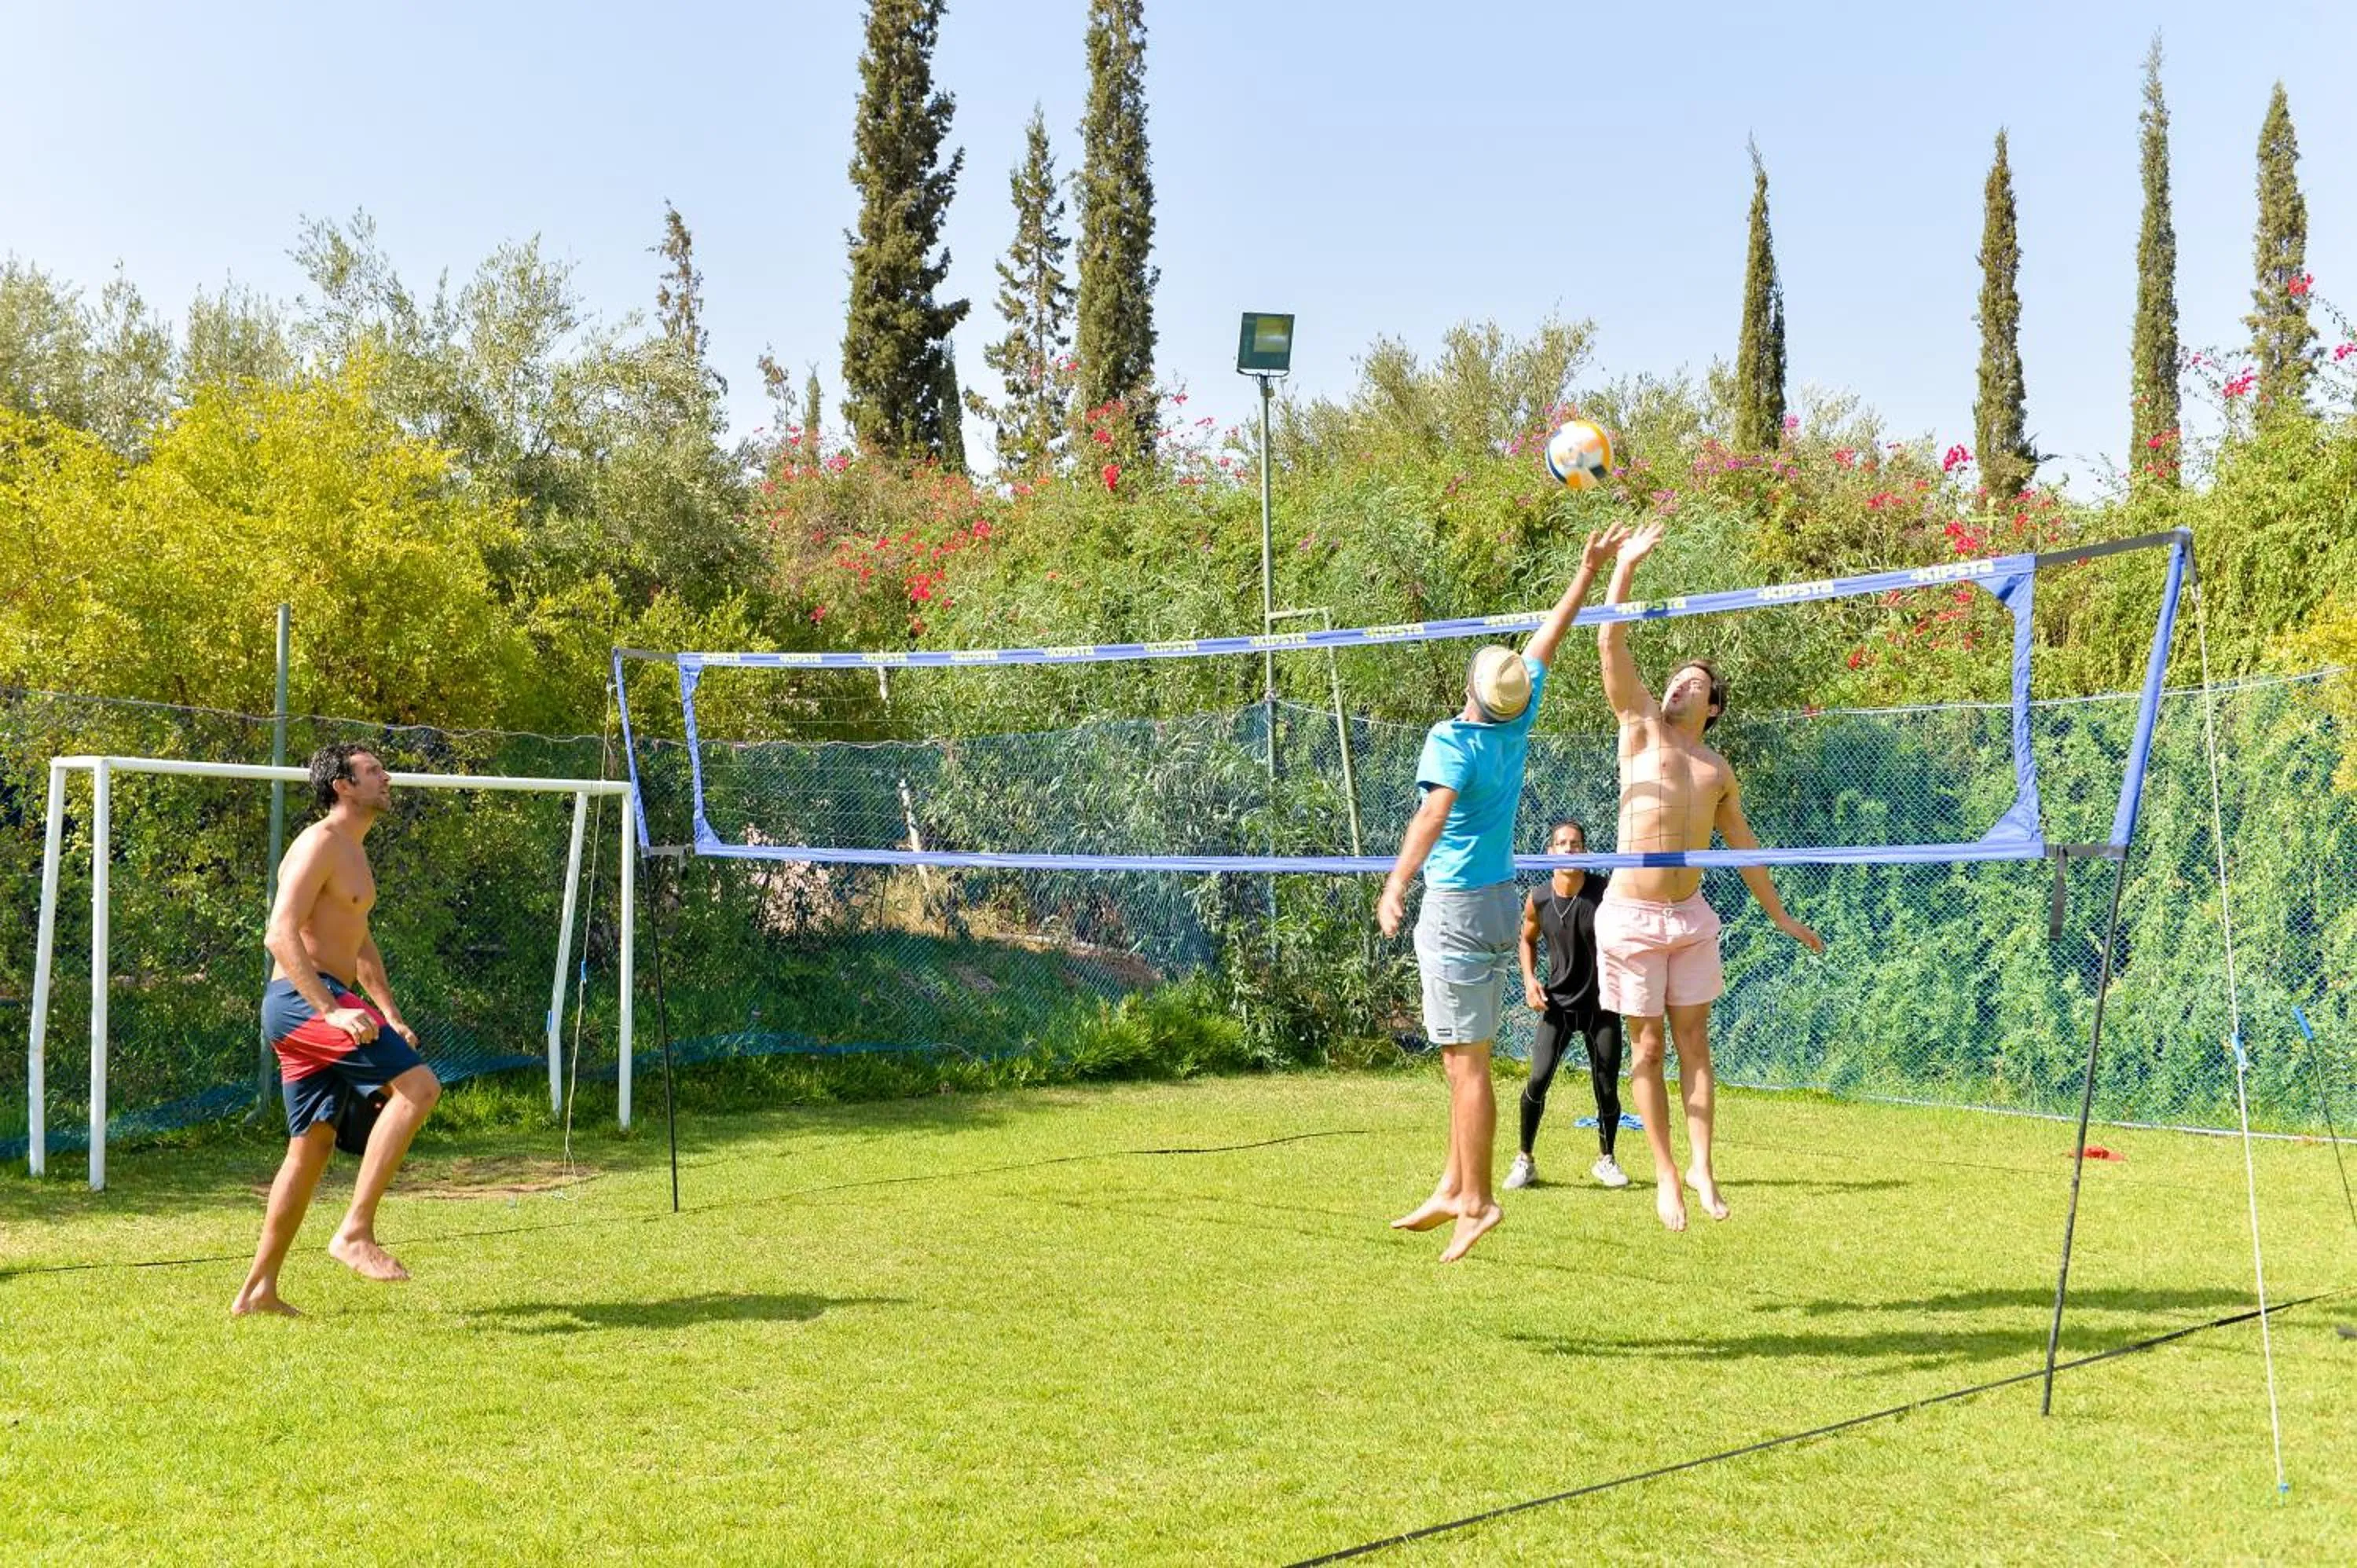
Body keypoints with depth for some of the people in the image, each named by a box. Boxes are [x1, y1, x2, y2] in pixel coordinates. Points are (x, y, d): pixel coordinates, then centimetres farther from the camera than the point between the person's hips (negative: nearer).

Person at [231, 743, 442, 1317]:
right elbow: (281, 935, -21)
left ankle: (258, 1290, 20)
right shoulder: (320, 843, -11)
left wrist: (390, 1015, 19)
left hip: (315, 1006, 10)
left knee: (313, 1147, 13)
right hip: (301, 998, -10)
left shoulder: (354, 852, 20)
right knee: (419, 1084, -21)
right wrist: (333, 1010, -27)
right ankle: (356, 1232, -20)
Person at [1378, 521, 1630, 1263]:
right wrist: (1589, 569, 25)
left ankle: (1476, 1202, -4)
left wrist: (1396, 884, -39)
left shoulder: (1451, 739, -16)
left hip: (1458, 908, -8)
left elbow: (1435, 812, -31)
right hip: (1499, 900, 8)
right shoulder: (1518, 725, 4)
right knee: (1464, 1062, 13)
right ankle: (1452, 1189, 18)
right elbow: (1548, 638, 15)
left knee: (1468, 1064, -6)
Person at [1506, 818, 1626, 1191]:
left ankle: (1606, 1160, 27)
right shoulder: (1537, 900, -6)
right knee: (1539, 1079, -11)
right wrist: (1529, 980, -1)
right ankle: (1526, 1159, 7)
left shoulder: (1607, 890, -13)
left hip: (1602, 1003, 0)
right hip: (1557, 1003, 1)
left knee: (1607, 1085, 4)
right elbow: (1528, 940, 14)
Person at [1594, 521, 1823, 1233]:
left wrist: (1780, 915, 21)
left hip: (1690, 916, 3)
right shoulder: (1642, 728, 1)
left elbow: (1743, 846, 20)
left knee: (1694, 1043, 3)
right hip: (1630, 915, -3)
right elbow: (1612, 645, -8)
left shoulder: (1719, 771, 11)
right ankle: (1666, 1174, 8)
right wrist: (1625, 566, -13)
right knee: (1647, 1047, 2)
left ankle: (1701, 1165, 7)